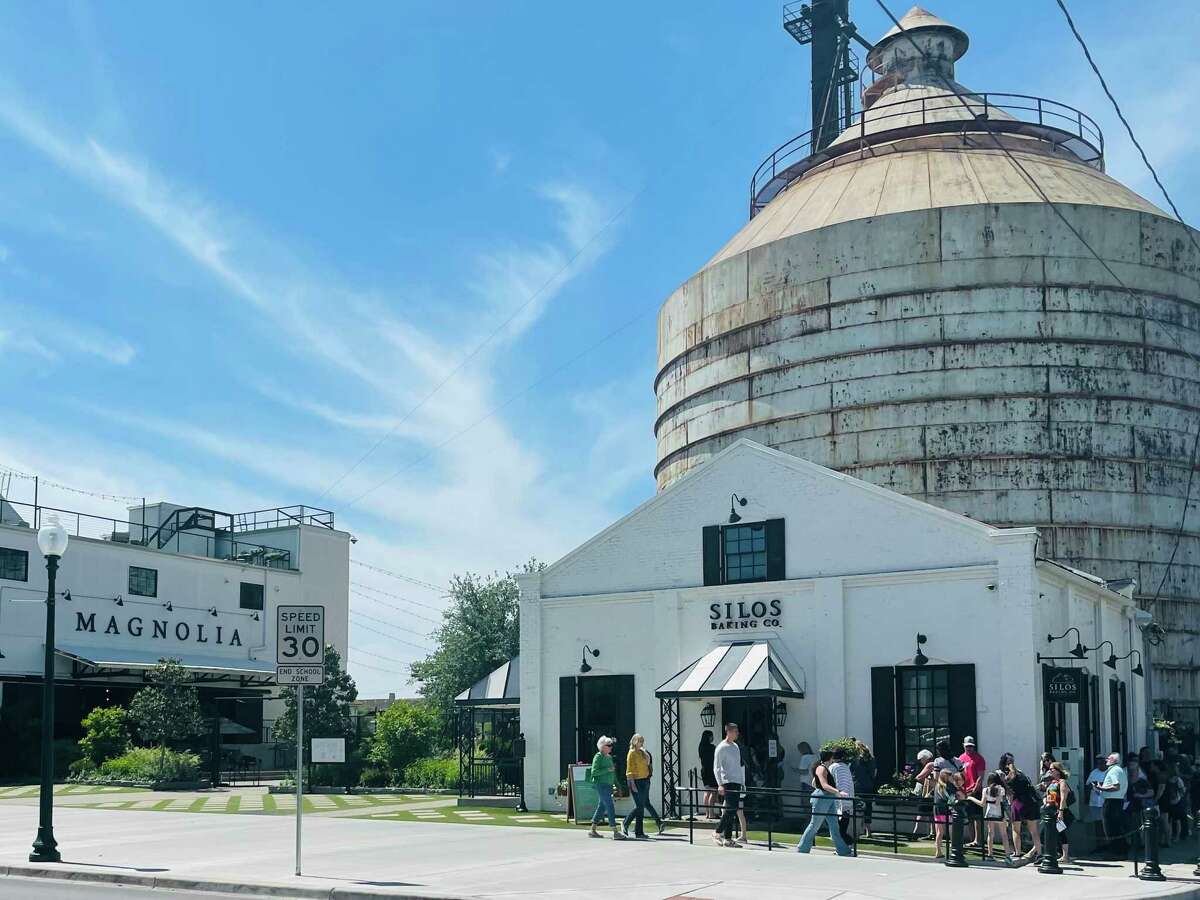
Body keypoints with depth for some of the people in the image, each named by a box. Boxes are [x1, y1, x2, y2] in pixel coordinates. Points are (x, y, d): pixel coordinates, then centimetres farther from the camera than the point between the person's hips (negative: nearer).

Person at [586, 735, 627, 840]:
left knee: (601, 807, 12)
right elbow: (594, 771, -17)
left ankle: (592, 831, 21)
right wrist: (608, 769, -19)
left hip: (608, 786, 9)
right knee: (610, 808, -11)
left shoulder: (609, 757, 16)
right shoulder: (598, 757, -9)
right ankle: (615, 832, -13)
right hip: (601, 785, -9)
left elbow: (613, 773, 24)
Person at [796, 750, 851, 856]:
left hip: (829, 799, 9)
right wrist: (838, 792, -33)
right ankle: (801, 848, 13)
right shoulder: (821, 768, -14)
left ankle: (843, 851, 5)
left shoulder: (825, 768, 16)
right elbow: (825, 785, -25)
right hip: (821, 799, -9)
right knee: (814, 825, 1)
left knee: (834, 826, 6)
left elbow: (813, 784, 24)